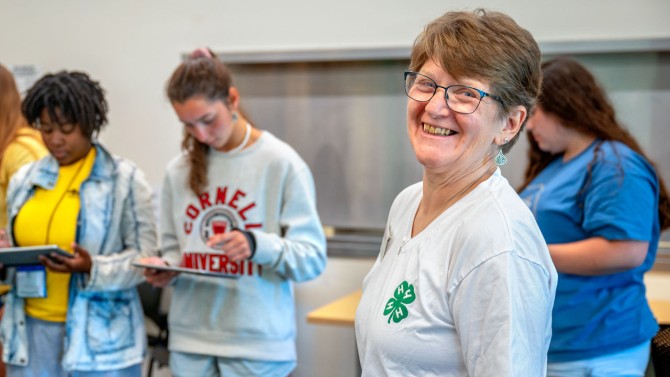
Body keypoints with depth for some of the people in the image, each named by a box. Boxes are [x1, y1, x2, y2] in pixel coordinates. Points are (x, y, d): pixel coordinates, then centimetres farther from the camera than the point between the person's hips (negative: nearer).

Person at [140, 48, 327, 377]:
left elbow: (311, 258, -8)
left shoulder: (281, 163, -6)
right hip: (190, 341, 4)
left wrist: (258, 244, -24)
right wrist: (165, 268, -6)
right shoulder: (179, 171, 7)